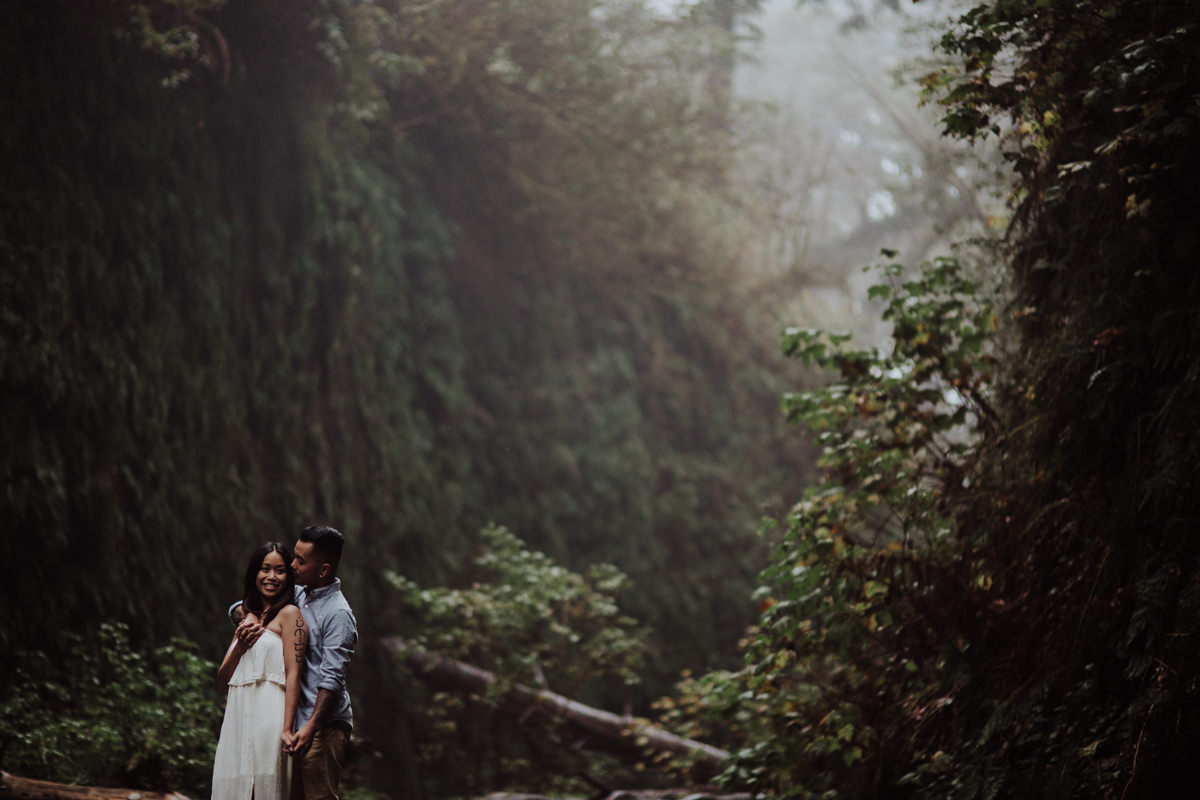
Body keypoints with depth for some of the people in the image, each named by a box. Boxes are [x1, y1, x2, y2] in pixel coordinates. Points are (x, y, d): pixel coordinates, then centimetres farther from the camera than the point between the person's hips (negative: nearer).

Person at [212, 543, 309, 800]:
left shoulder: (289, 614, 0)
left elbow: (293, 673, -10)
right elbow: (223, 680, 18)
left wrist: (286, 728, -19)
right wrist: (240, 645, -1)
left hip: (268, 718, -7)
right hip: (238, 718, 7)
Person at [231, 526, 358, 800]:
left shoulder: (338, 615, -12)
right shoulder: (298, 595, 13)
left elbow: (332, 678, -18)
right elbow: (237, 608, 20)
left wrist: (310, 728, -25)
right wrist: (249, 616, -5)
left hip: (324, 724, -8)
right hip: (296, 721, 8)